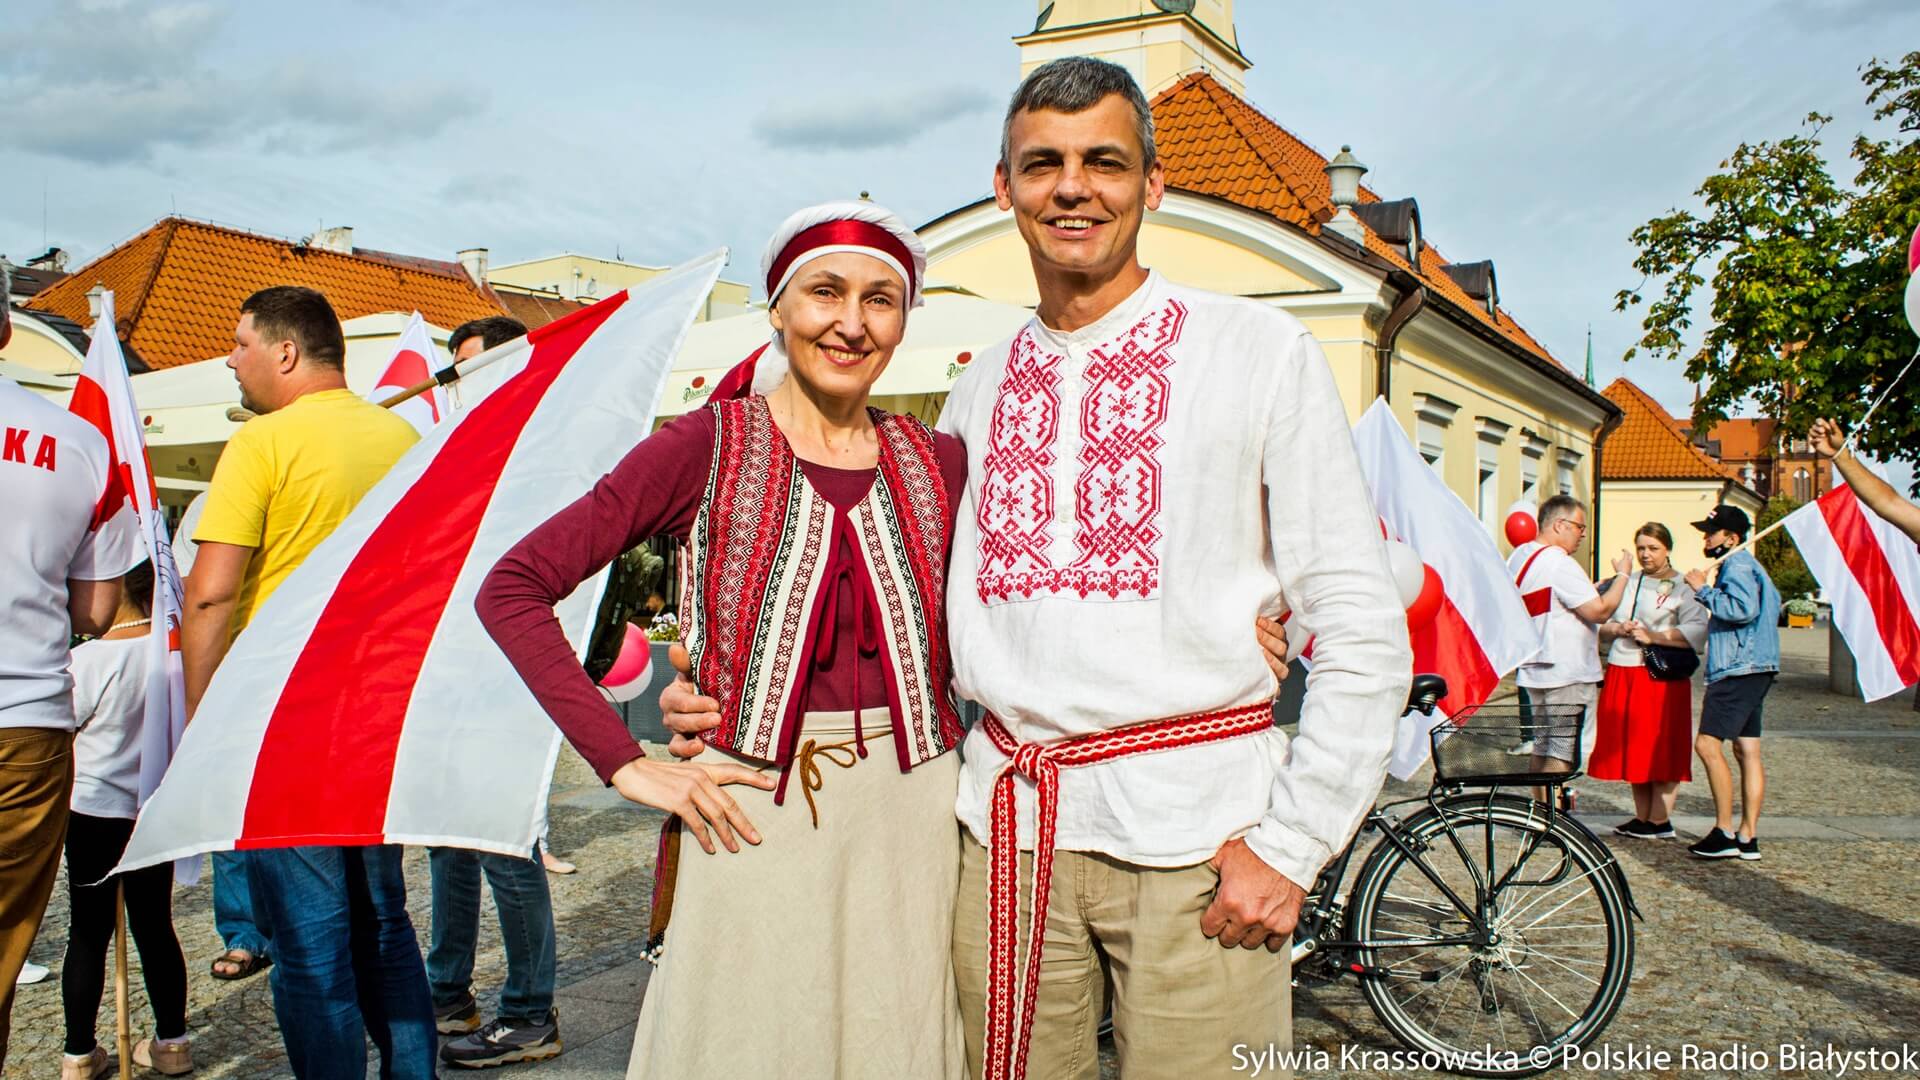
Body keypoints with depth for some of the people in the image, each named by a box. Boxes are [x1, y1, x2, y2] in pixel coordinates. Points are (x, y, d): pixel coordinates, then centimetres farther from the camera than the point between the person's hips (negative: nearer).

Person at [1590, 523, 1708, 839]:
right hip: (1621, 674, 6)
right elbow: (1599, 624, 17)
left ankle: (1660, 821, 5)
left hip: (1661, 677, -6)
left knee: (1661, 749, -2)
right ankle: (1642, 817, 18)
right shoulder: (1625, 584, 16)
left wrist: (1653, 636, -17)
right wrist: (1617, 629, -3)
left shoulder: (1682, 587, -3)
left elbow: (1696, 631, -16)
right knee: (1632, 749, 9)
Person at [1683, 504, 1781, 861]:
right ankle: (1748, 837, 10)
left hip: (1738, 670, -11)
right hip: (1751, 669, 11)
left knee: (1708, 744, -13)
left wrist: (1703, 589, -16)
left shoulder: (1738, 565, -10)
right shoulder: (1743, 564, 22)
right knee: (1747, 751, 8)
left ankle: (1725, 832, -12)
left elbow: (1743, 609, -26)